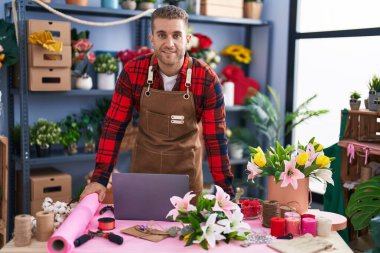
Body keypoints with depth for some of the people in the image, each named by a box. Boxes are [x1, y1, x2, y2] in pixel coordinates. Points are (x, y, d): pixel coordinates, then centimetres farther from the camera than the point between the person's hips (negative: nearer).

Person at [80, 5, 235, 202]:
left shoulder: (206, 79, -16)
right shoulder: (132, 72, -12)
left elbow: (215, 138, -12)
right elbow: (114, 125, -8)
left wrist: (226, 192, -13)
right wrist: (99, 178, -14)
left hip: (187, 171, -1)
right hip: (143, 167, 1)